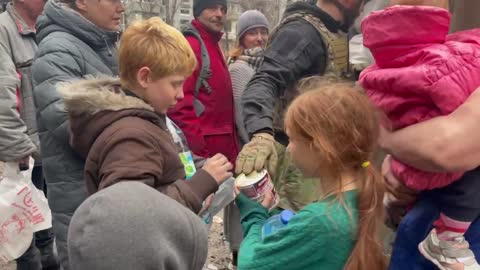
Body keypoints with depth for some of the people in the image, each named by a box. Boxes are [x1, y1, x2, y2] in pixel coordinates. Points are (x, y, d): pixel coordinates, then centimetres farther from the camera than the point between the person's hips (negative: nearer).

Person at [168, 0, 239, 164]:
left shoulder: (213, 46, 18)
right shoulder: (189, 45, -13)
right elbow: (180, 102, -22)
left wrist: (232, 143, 18)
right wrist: (197, 150, -23)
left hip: (222, 143, 10)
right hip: (205, 145, -10)